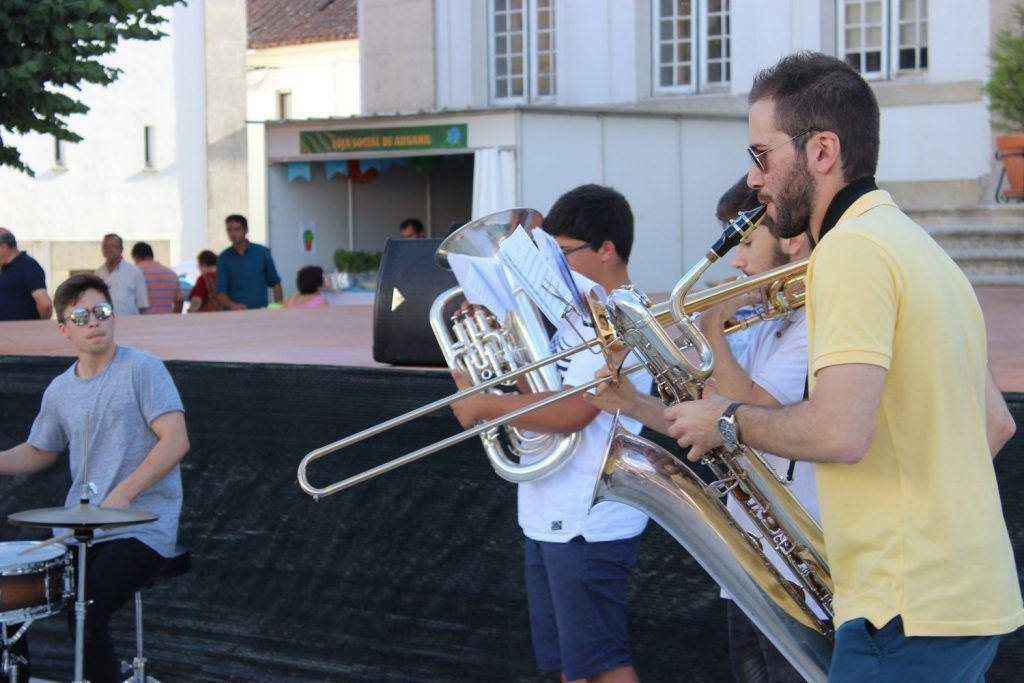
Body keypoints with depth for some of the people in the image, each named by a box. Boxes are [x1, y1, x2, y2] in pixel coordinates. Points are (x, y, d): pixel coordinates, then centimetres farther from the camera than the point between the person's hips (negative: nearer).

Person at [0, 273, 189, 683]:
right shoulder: (60, 391, 13)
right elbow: (38, 452, 26)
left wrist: (122, 494, -23)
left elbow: (176, 441, -14)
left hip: (142, 529, -6)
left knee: (83, 613, -25)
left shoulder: (141, 369, -6)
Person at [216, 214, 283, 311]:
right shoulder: (224, 258, 7)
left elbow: (275, 284, 11)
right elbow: (220, 292, 1)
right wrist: (232, 305, -19)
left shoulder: (262, 252, 6)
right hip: (233, 314, 1)